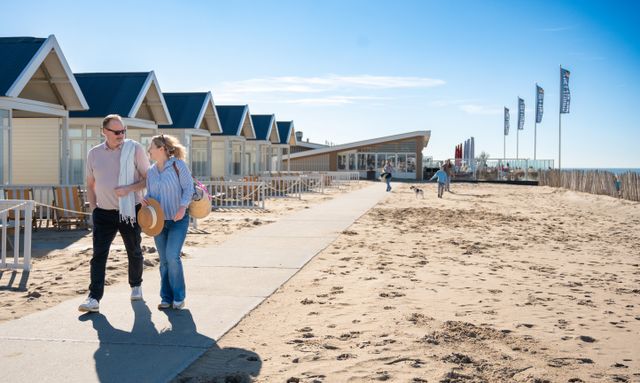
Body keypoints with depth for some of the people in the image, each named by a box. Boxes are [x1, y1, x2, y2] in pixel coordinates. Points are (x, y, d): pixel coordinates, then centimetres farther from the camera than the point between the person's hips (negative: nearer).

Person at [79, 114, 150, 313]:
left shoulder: (134, 149, -5)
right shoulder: (94, 153, 5)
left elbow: (148, 178, -3)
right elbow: (90, 184, 14)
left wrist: (129, 188, -19)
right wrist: (93, 208, 5)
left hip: (130, 211, -1)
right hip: (103, 213, 2)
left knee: (134, 252, 13)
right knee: (98, 254, -7)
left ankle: (136, 286, 35)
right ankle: (94, 298, -9)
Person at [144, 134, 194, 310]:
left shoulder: (178, 165, -9)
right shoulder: (151, 171, 7)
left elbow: (188, 187, -11)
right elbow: (150, 193, 15)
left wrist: (183, 206, -25)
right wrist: (145, 200, -8)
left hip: (178, 220, -5)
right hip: (158, 220, 5)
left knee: (172, 256, -14)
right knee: (164, 261, 8)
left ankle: (178, 297, 2)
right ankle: (166, 297, 19)